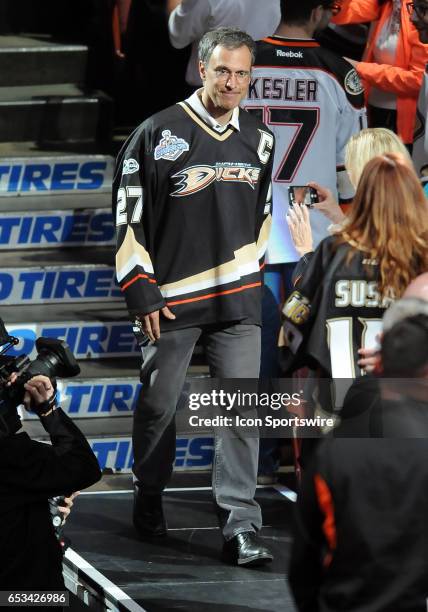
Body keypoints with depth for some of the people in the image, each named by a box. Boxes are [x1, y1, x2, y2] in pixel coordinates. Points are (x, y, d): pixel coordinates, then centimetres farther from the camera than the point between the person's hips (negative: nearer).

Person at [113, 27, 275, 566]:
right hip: (169, 298, -3)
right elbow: (127, 215, -4)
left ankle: (239, 526, -7)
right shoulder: (158, 134, -5)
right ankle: (148, 500, 28)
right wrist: (140, 291, -7)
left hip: (237, 299, 3)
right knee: (158, 404, 5)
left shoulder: (259, 141, 9)